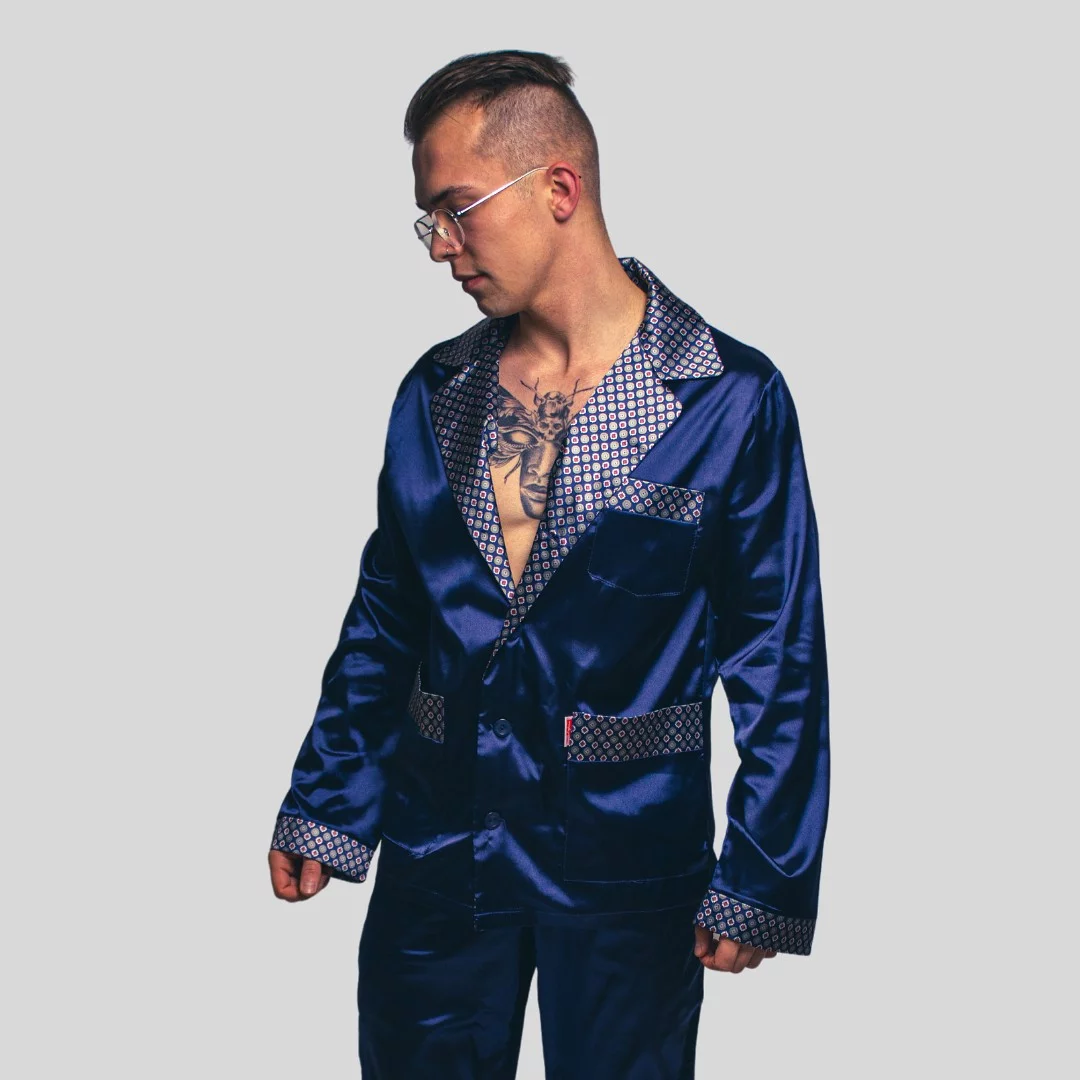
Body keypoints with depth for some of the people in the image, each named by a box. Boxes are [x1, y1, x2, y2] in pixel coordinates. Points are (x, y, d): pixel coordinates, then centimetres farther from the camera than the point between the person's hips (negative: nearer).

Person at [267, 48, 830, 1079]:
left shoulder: (732, 398, -8)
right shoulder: (435, 392, 6)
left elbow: (779, 656, -7)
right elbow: (385, 616, 12)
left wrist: (762, 882, -8)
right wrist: (324, 807, 9)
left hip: (626, 862, -3)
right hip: (436, 845, 4)